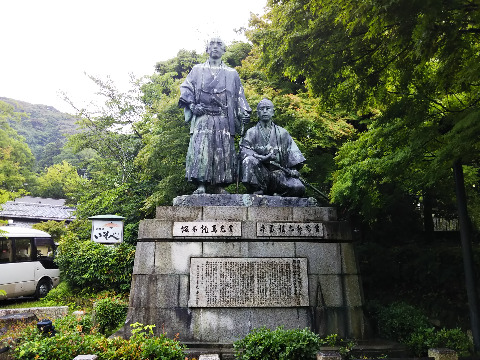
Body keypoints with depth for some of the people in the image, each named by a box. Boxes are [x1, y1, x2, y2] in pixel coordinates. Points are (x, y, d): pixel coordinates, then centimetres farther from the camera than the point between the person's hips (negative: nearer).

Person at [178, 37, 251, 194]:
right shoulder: (197, 70, 22)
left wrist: (244, 112, -1)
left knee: (223, 150, -7)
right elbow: (186, 88, 13)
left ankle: (219, 186, -5)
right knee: (200, 149, -16)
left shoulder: (232, 73, 23)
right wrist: (192, 105, -5)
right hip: (202, 117, -1)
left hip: (223, 118, 1)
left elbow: (239, 96, 16)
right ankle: (201, 185, -18)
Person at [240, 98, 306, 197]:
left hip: (279, 172, 1)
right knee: (249, 160, -32)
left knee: (298, 188, -25)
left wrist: (293, 169, -7)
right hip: (260, 173, -1)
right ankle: (257, 191, -22)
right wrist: (263, 158, -20)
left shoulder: (282, 133, 18)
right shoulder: (251, 132, 12)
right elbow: (244, 152, -4)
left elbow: (293, 153, 12)